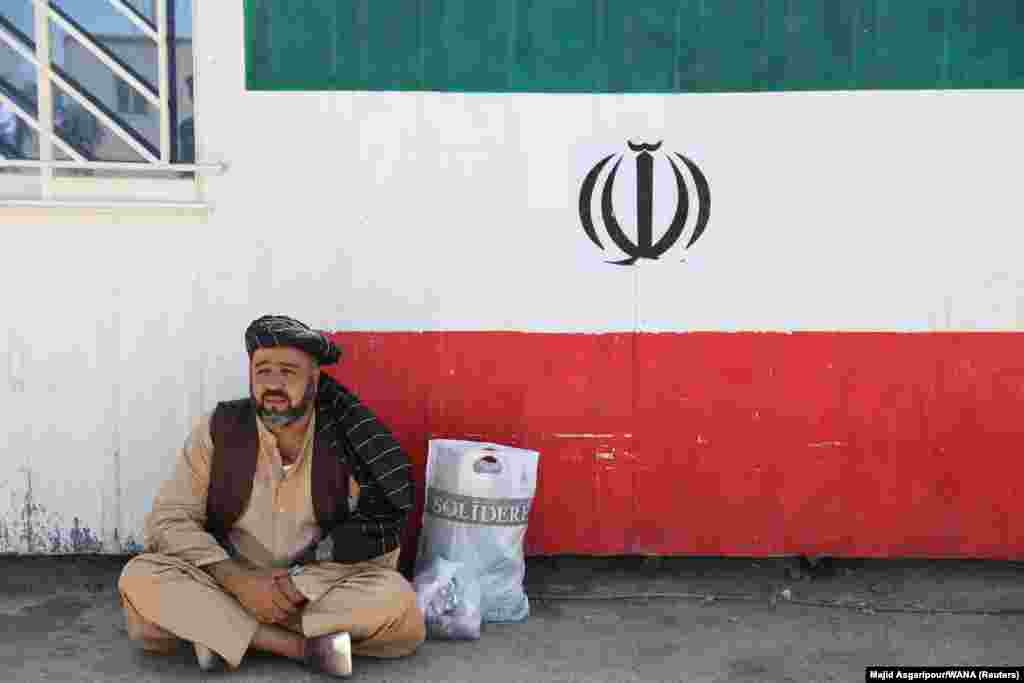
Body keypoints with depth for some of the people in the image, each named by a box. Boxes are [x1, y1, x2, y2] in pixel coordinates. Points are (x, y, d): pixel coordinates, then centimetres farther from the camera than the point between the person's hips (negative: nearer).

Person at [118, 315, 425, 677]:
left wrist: (299, 585, -22)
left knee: (396, 600, -28)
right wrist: (240, 582, -22)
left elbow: (378, 542, -9)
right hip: (227, 584, 1)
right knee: (139, 579, -25)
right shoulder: (218, 430, -7)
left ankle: (222, 630, -21)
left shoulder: (349, 443, -10)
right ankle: (307, 645, -26)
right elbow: (168, 520, -8)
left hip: (321, 590, -1)